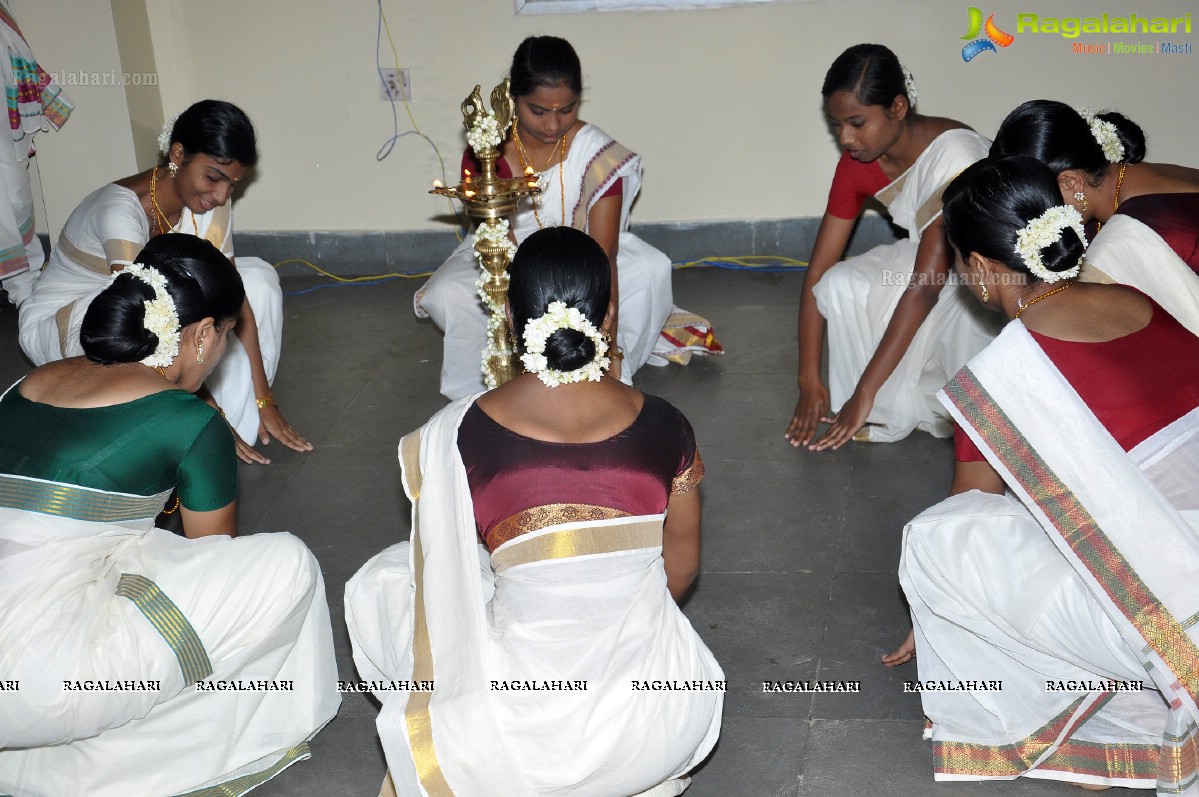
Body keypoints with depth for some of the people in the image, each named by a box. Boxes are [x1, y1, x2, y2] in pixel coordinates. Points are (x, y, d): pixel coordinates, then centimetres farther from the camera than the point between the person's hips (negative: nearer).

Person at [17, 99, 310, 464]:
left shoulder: (209, 204, -14)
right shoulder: (122, 210, -34)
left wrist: (264, 401, -19)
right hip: (57, 322, -7)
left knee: (258, 276, -10)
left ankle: (243, 420, -10)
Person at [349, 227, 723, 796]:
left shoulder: (456, 436, -17)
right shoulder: (664, 428, -12)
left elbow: (446, 575, -1)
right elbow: (682, 567, 3)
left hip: (523, 740, -3)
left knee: (380, 584, 20)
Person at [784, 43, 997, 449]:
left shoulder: (953, 156, -33)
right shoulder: (858, 162, -11)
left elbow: (926, 287, -35)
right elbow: (817, 273, -10)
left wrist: (865, 392, -34)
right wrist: (809, 380, -15)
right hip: (935, 259, 6)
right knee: (839, 286, -21)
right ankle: (897, 410, -7)